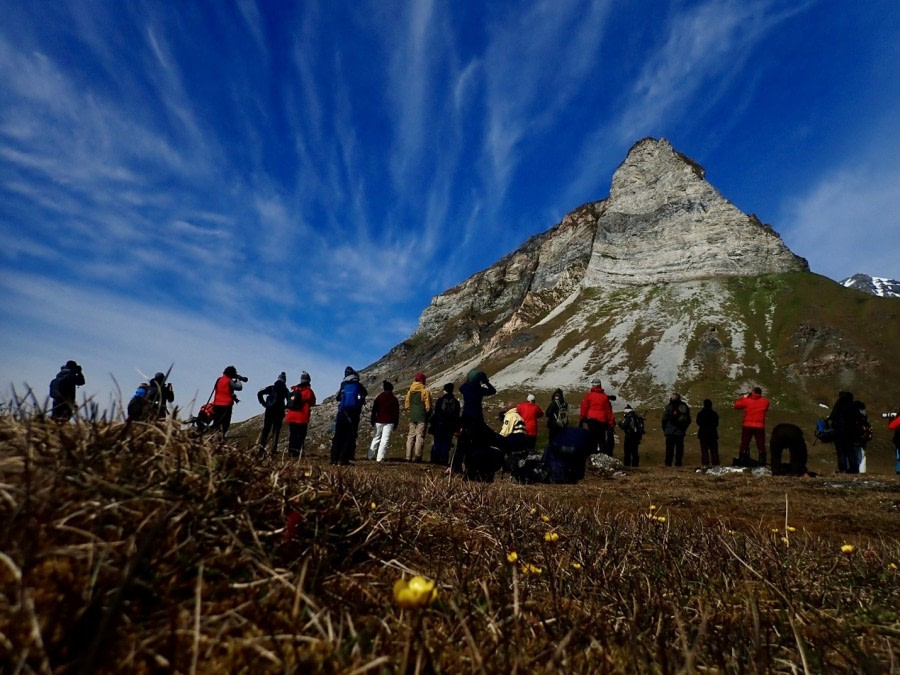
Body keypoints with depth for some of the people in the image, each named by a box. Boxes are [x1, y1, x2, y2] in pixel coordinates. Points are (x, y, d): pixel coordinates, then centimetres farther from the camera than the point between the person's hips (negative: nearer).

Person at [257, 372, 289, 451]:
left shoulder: (271, 388, 7)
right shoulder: (285, 390, 3)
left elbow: (259, 393, 1)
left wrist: (263, 403, 5)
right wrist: (284, 408, 6)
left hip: (269, 410, 2)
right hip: (279, 412, -2)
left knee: (266, 428, 7)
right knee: (276, 430, 3)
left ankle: (262, 445, 0)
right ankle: (274, 448, -2)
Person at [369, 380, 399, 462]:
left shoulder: (378, 397, 4)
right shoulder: (394, 399, 3)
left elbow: (374, 410, 5)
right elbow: (396, 413, 2)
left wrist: (372, 421, 12)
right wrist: (395, 424, 7)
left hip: (379, 421, 2)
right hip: (389, 422, -2)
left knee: (376, 438, 14)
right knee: (385, 439, -2)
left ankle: (371, 455, 17)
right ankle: (380, 457, -7)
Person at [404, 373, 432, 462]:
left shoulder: (410, 390, 8)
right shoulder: (425, 391, -9)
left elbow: (406, 403, 10)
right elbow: (428, 406, -9)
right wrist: (429, 414, 6)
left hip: (412, 416, 5)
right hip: (422, 416, -5)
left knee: (411, 435, 10)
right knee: (420, 435, -1)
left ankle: (409, 456, 10)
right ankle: (417, 456, -4)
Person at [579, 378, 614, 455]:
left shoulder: (588, 395, -1)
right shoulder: (605, 397, 4)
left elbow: (584, 408, -2)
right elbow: (609, 410, 6)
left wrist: (582, 418, 6)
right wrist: (611, 421, 11)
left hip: (591, 419, -2)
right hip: (602, 420, 2)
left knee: (592, 438, 1)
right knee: (602, 439, 7)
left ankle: (593, 454, -5)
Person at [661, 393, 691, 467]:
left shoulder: (669, 406, -6)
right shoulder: (685, 406, 8)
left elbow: (664, 418, -6)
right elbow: (688, 420, 15)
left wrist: (664, 428, 5)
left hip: (670, 431, -3)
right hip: (681, 431, 4)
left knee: (669, 447, -1)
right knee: (679, 447, 8)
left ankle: (668, 462, -3)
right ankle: (678, 463, 6)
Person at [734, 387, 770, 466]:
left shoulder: (746, 400, -3)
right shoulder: (765, 401, 1)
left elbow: (736, 406, 10)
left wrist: (743, 397, 18)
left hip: (747, 426, 0)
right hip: (759, 426, 0)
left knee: (744, 444, 8)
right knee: (761, 445, 8)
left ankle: (742, 461, 9)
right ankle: (762, 462, 7)